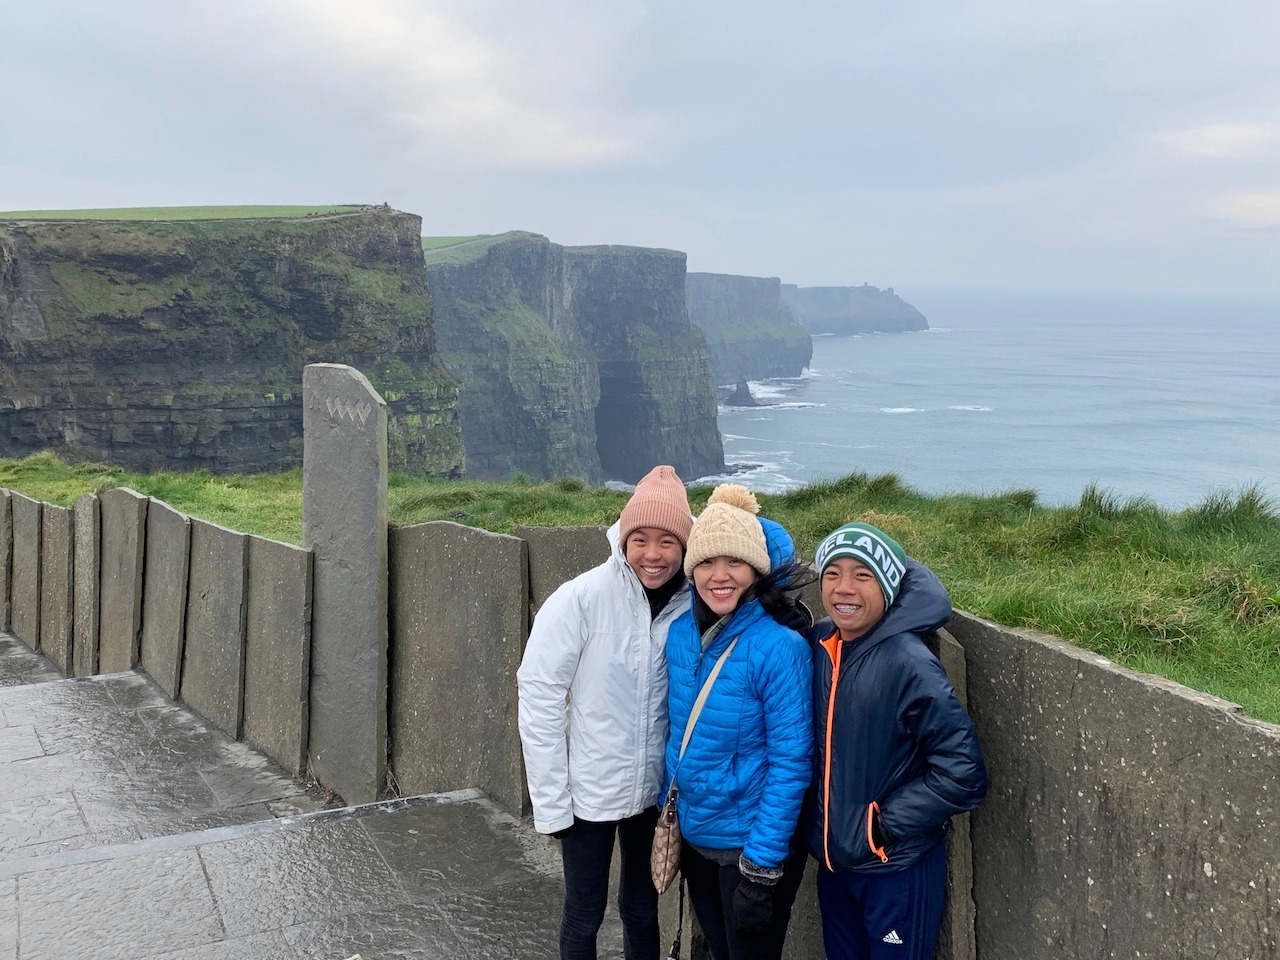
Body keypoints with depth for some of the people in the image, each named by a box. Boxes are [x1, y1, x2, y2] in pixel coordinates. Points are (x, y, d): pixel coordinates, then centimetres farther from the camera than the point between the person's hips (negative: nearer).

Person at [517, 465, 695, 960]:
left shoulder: (692, 604, -10)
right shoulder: (583, 598, -20)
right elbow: (539, 695, -15)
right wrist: (550, 799, -13)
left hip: (654, 788, 3)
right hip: (589, 789, -3)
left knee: (642, 908, 19)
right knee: (584, 915, 10)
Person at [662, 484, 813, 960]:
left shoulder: (779, 647, -22)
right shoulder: (680, 633, -4)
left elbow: (791, 763, -20)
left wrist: (762, 865, -19)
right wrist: (669, 810, 12)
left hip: (752, 845, -6)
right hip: (694, 834, 6)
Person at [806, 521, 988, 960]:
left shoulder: (908, 664, -21)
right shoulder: (818, 645, -3)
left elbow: (963, 774, -20)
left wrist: (885, 826, -15)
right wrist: (822, 834, 5)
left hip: (897, 872, -6)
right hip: (833, 862, 6)